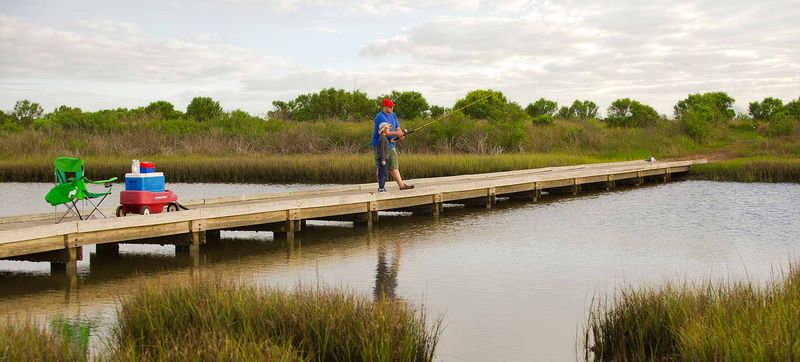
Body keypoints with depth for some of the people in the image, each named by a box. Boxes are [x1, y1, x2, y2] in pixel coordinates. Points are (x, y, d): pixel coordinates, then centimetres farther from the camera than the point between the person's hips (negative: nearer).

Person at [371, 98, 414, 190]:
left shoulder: (393, 115, 12)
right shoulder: (380, 118, -17)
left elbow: (398, 128, 13)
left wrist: (401, 135, -9)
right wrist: (396, 133, -18)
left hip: (390, 145, 8)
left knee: (394, 166, 4)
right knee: (381, 167, -1)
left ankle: (401, 185, 1)